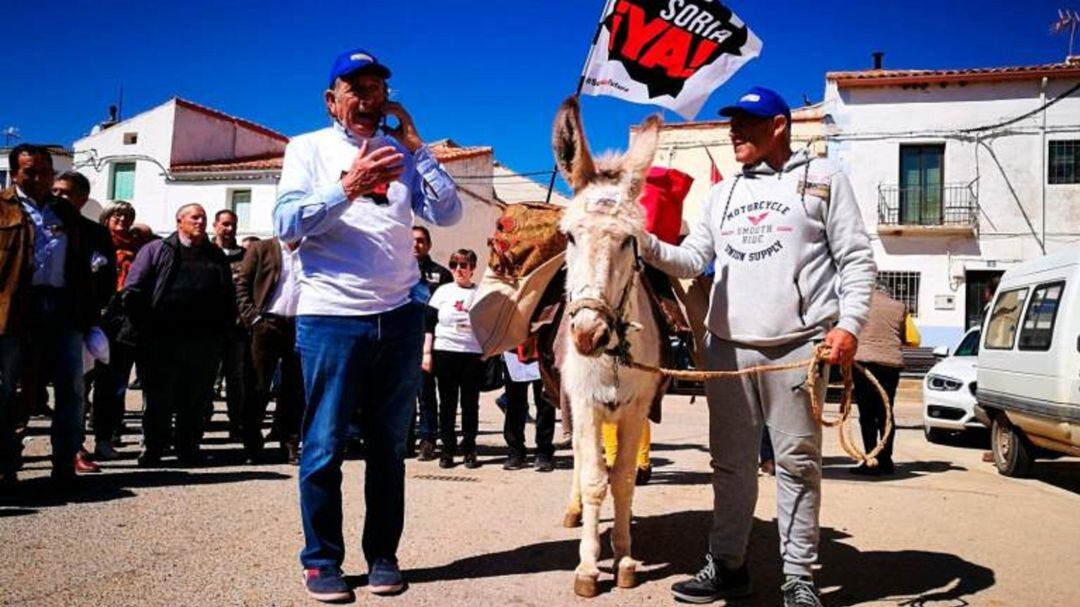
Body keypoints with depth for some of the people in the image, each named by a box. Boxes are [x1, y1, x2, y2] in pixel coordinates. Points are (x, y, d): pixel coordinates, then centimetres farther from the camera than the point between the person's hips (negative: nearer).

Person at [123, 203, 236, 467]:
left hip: (204, 343, 3)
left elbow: (229, 298, 18)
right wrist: (146, 327, -6)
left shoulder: (217, 256, 18)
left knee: (196, 398, 8)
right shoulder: (156, 250, 8)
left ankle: (189, 448, 18)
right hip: (162, 339, -3)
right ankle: (152, 449, 14)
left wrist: (221, 330, 6)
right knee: (159, 398, 3)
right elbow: (132, 292, 2)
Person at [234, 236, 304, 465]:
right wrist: (251, 316, -6)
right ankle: (252, 446, 11)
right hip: (268, 324, -2)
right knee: (259, 387, 1)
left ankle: (291, 445, 13)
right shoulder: (261, 249, 6)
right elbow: (242, 283, 3)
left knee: (294, 389, 6)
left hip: (299, 326, 2)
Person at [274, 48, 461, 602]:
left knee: (389, 444, 9)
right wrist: (347, 188, -23)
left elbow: (447, 214, 3)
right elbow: (286, 224, -9)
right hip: (331, 316, -3)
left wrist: (415, 145, -1)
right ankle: (322, 560, 14)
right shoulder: (309, 148, 5)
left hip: (400, 315, 3)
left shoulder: (400, 154, 14)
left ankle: (383, 555, 20)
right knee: (324, 446, 1)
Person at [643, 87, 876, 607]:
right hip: (727, 346, 5)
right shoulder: (721, 193, 19)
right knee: (731, 463, 10)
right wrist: (647, 245, -5)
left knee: (797, 462, 2)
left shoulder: (822, 179, 6)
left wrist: (848, 323, -11)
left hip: (796, 347, -4)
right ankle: (726, 565, 21)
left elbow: (857, 259, 1)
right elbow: (693, 259, 13)